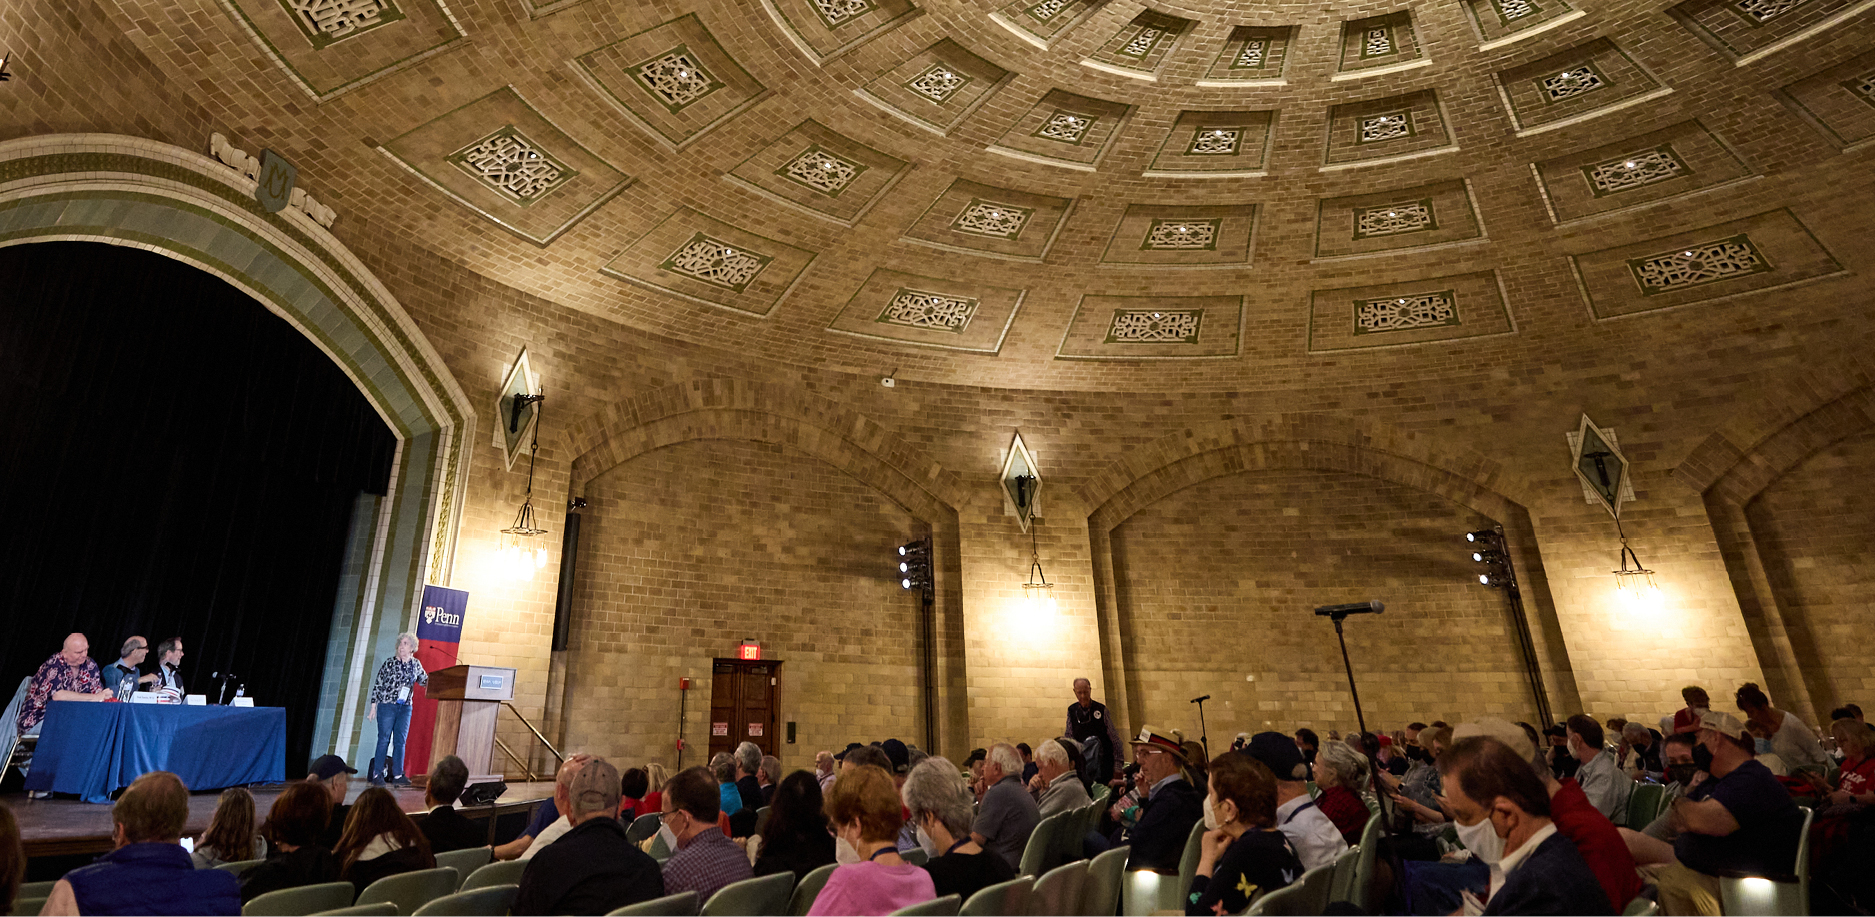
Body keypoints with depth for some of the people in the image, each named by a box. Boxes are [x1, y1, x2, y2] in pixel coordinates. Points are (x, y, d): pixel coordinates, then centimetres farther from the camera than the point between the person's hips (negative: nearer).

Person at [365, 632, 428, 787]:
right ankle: (377, 775, 7)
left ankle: (397, 775, 6)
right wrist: (373, 706, -4)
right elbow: (377, 685, -2)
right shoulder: (390, 663, -5)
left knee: (400, 741, 3)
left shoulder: (416, 664, 6)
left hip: (405, 707, 3)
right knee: (384, 740, -2)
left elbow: (424, 680, 19)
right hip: (387, 705, -3)